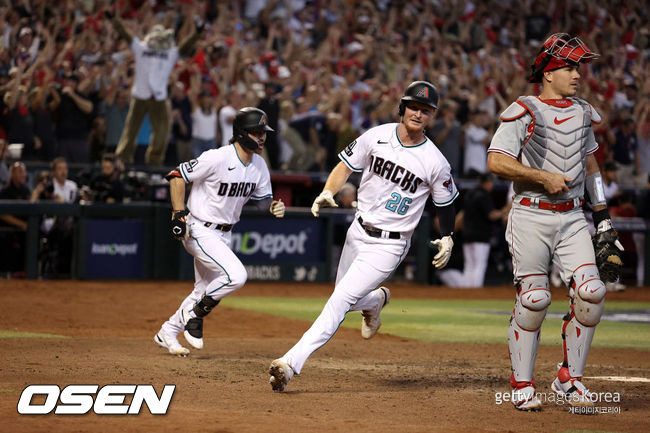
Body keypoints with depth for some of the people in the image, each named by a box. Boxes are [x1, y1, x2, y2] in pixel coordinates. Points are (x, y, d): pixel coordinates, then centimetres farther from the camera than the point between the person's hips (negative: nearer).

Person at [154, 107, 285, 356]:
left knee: (206, 292, 16)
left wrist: (273, 207, -13)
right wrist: (179, 214, -20)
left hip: (223, 234, 8)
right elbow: (177, 176, -17)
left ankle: (167, 333, 32)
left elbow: (262, 198, 10)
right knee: (236, 275, -24)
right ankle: (195, 313, -3)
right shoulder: (217, 159, -23)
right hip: (198, 230, -8)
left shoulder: (259, 165, -1)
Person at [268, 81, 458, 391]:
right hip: (358, 232, 5)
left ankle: (292, 362, -22)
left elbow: (445, 202, 5)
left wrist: (446, 238, -5)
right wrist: (327, 192, -13)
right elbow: (345, 166, 5)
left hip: (389, 246, -5)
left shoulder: (435, 162, -10)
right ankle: (376, 300, 54)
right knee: (345, 299, 18)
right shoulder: (376, 137, -4)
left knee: (341, 299, -17)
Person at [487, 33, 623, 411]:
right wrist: (543, 176, -20)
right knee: (533, 300, -6)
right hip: (532, 217, -5)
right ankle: (523, 385, 8)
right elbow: (496, 161, -16)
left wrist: (603, 219, 17)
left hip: (573, 218, 5)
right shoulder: (525, 112, -7)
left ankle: (569, 379, 5)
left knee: (592, 294, -9)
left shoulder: (582, 113, 14)